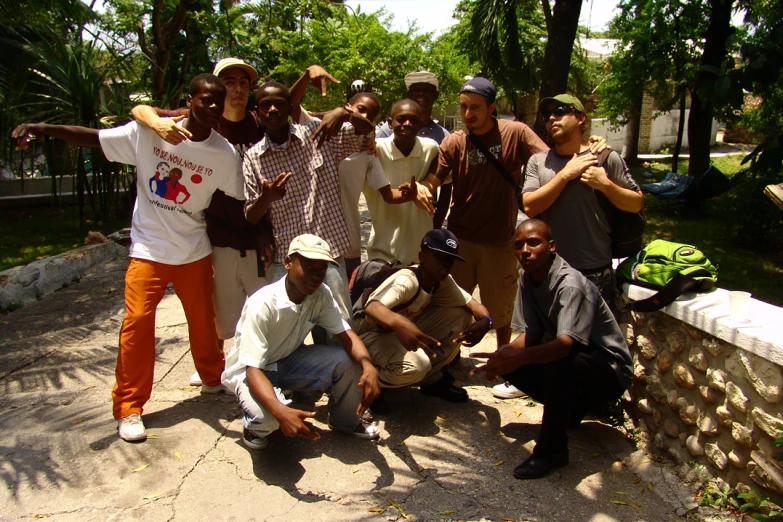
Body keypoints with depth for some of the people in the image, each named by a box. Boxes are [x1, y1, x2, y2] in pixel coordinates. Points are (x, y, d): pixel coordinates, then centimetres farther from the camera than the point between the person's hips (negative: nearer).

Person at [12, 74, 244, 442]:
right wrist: (44, 128, -20)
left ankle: (213, 378, 37)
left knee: (203, 319, 10)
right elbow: (93, 137, -8)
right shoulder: (149, 132, -11)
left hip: (194, 252, 2)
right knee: (137, 323, -7)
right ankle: (128, 408, 7)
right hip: (148, 249, -1)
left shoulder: (225, 155, -6)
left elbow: (239, 200, 1)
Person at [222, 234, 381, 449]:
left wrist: (368, 366, -36)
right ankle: (255, 427, 3)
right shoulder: (262, 305, -32)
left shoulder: (321, 294, -14)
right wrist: (281, 412, -51)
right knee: (266, 415, -36)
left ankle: (345, 422, 10)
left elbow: (346, 334, -14)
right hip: (249, 370, -5)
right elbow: (253, 368, -34)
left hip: (290, 360, 5)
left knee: (347, 362, -18)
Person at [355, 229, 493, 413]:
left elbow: (470, 302, -4)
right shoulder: (407, 281, -32)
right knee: (416, 365, -38)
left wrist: (484, 320, -29)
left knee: (461, 315, -8)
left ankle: (433, 379, 5)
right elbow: (371, 306, -49)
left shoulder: (443, 282, -6)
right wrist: (398, 322, -71)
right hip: (373, 334, -8)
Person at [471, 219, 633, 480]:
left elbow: (566, 344, -41)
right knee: (507, 363, -8)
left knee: (558, 363, -38)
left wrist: (519, 357, -58)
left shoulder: (570, 284, -28)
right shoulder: (527, 279, -3)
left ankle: (551, 448, -20)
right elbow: (531, 334, -3)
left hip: (609, 370, -8)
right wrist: (503, 356, -23)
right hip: (572, 358, 8)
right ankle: (571, 409, 11)